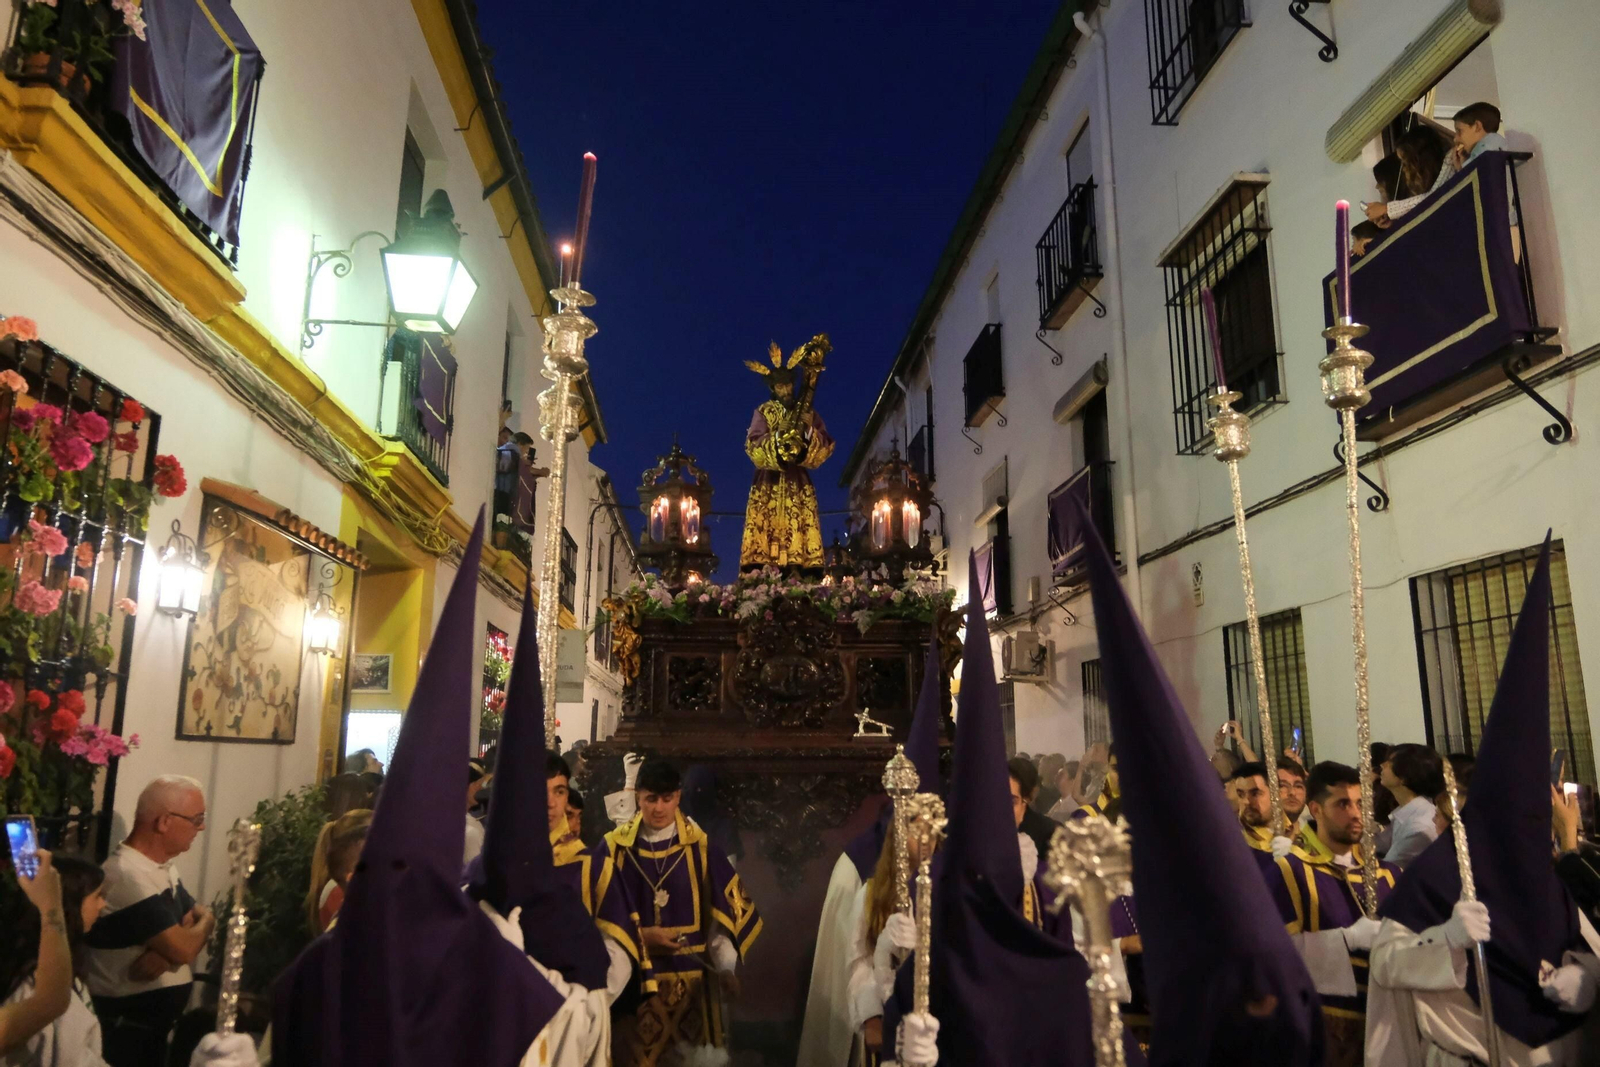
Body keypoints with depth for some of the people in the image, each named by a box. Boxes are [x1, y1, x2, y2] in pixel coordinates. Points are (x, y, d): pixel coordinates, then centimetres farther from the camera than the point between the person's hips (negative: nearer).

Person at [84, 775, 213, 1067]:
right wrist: (206, 922, -5)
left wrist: (164, 956, -17)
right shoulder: (130, 877, -26)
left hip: (154, 1020, 9)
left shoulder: (163, 867, 7)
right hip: (125, 1028, -9)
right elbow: (183, 949, -27)